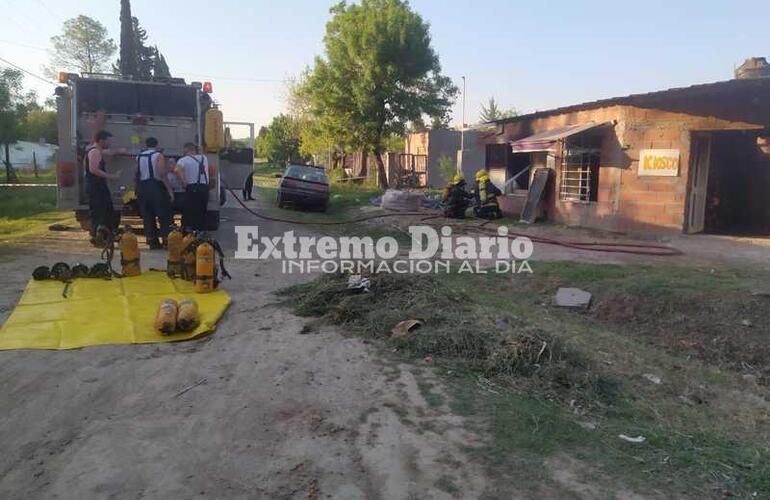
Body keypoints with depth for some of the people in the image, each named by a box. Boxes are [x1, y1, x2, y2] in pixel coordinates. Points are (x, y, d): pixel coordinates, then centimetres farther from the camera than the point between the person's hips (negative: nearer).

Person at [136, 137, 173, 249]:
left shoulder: (139, 157, 11)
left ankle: (152, 241, 11)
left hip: (142, 188, 6)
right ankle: (166, 240, -3)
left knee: (147, 216, 10)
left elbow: (137, 175, 9)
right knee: (164, 215, 1)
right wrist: (170, 190, -13)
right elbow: (162, 175, -15)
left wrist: (138, 191, 17)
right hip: (156, 187, -5)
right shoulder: (158, 156, -6)